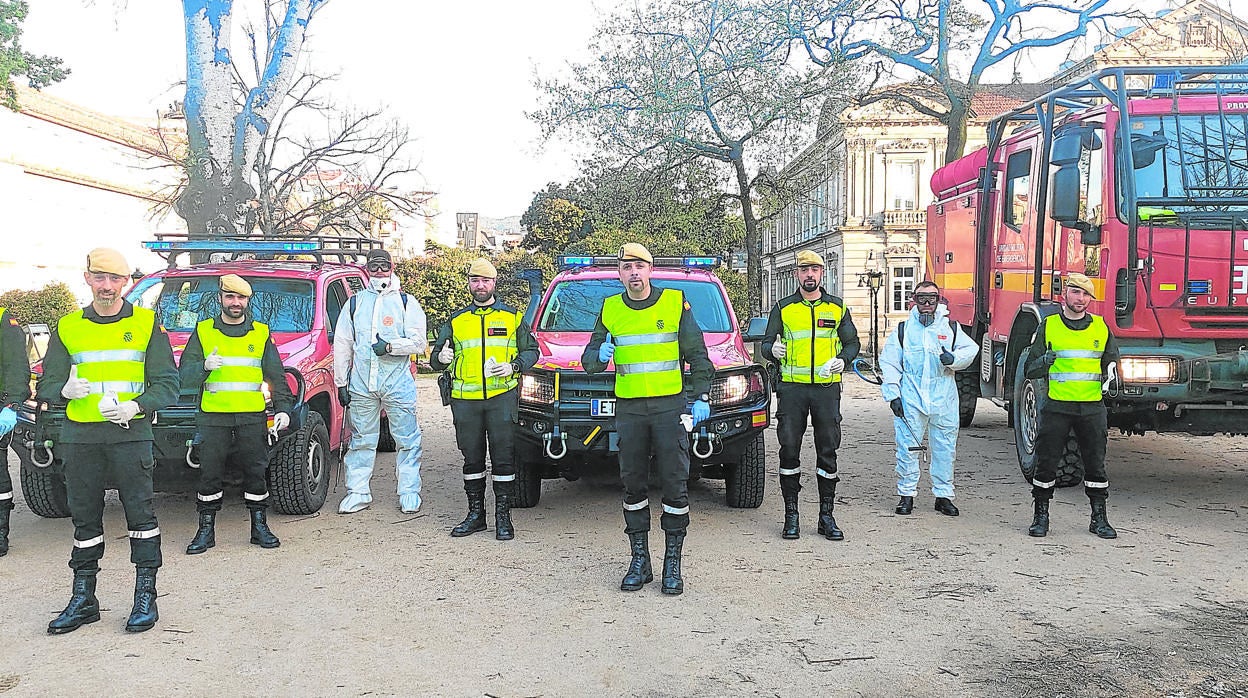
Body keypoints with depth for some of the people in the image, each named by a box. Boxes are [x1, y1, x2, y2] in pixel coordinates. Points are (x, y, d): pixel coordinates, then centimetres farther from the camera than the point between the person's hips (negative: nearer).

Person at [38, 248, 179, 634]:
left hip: (131, 433, -3)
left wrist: (136, 406, -16)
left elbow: (168, 383, 1)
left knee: (140, 512, -2)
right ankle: (83, 599, 19)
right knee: (85, 517, 9)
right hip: (79, 436, 3)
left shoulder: (146, 323, 4)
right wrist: (65, 389, -14)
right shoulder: (68, 327, 11)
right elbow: (46, 384, 10)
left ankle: (145, 597, 6)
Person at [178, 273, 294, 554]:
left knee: (256, 471, 3)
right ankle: (206, 531, 11)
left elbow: (277, 376, 12)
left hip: (253, 418, 1)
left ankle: (259, 527, 13)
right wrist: (204, 367, -17)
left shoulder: (261, 334, 12)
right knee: (209, 474, 2)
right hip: (213, 417, 0)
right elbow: (184, 377, 4)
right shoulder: (203, 332, 9)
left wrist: (283, 408, 1)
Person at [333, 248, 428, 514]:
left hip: (398, 382, -2)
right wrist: (341, 382, 8)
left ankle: (409, 493, 9)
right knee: (361, 440, 8)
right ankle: (357, 492, 17)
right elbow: (342, 345, 13)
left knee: (407, 440, 1)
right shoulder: (355, 303, 12)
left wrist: (390, 346, -16)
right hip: (361, 383, 2)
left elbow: (419, 343, -3)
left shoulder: (406, 302, 5)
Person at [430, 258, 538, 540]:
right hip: (465, 399, 3)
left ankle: (503, 516, 5)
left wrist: (513, 366, -10)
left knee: (503, 458, -2)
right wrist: (441, 358, -9)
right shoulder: (455, 320, 15)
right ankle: (476, 514, 19)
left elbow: (531, 350, 9)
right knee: (472, 458, 9)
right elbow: (436, 357, 15)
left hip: (501, 397, -2)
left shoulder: (513, 316, 9)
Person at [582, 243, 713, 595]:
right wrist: (599, 356, -10)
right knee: (633, 484, 6)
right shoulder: (610, 309, 10)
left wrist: (701, 397, -2)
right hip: (628, 408, 3)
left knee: (675, 483, -2)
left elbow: (697, 355, 6)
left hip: (670, 406, -2)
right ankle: (639, 561, 15)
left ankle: (673, 562, 7)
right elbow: (589, 359, 13)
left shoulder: (675, 303, 3)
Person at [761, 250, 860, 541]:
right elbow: (767, 343, 8)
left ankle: (826, 516, 12)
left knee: (828, 451, 3)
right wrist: (773, 349, -15)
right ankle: (791, 516, 8)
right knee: (789, 449, -2)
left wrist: (842, 359, -6)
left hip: (827, 387, 1)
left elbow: (852, 342, 14)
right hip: (792, 387, -1)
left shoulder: (837, 307, 10)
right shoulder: (782, 308, 7)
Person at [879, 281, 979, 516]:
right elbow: (889, 364, 5)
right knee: (907, 447, 2)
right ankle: (906, 494, 15)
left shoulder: (951, 328, 8)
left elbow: (971, 349, 11)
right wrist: (893, 394, -2)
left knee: (944, 448, 6)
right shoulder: (903, 329, 5)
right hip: (910, 400, -1)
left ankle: (943, 495, 19)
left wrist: (954, 358, -10)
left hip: (943, 401, 1)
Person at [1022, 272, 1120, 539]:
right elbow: (1029, 369, 4)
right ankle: (1041, 516, 14)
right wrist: (1045, 361, -18)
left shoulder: (1101, 327, 9)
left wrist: (1111, 376, -4)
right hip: (1056, 407, -2)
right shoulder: (1048, 326, 4)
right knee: (1046, 462, 2)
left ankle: (1099, 518, 18)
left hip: (1092, 407, 2)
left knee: (1096, 463, 6)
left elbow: (1112, 362, 18)